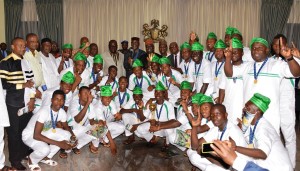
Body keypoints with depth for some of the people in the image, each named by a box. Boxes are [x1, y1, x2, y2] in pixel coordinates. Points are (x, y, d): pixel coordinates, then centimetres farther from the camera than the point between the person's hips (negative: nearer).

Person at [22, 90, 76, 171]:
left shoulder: (62, 112, -13)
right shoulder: (44, 111, -33)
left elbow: (66, 127, 6)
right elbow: (36, 135, -34)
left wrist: (72, 136, -18)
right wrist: (58, 143, -35)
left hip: (45, 132, 7)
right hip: (29, 135, -7)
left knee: (66, 135, -12)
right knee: (45, 149, -33)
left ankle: (46, 157, 5)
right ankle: (32, 160, 3)